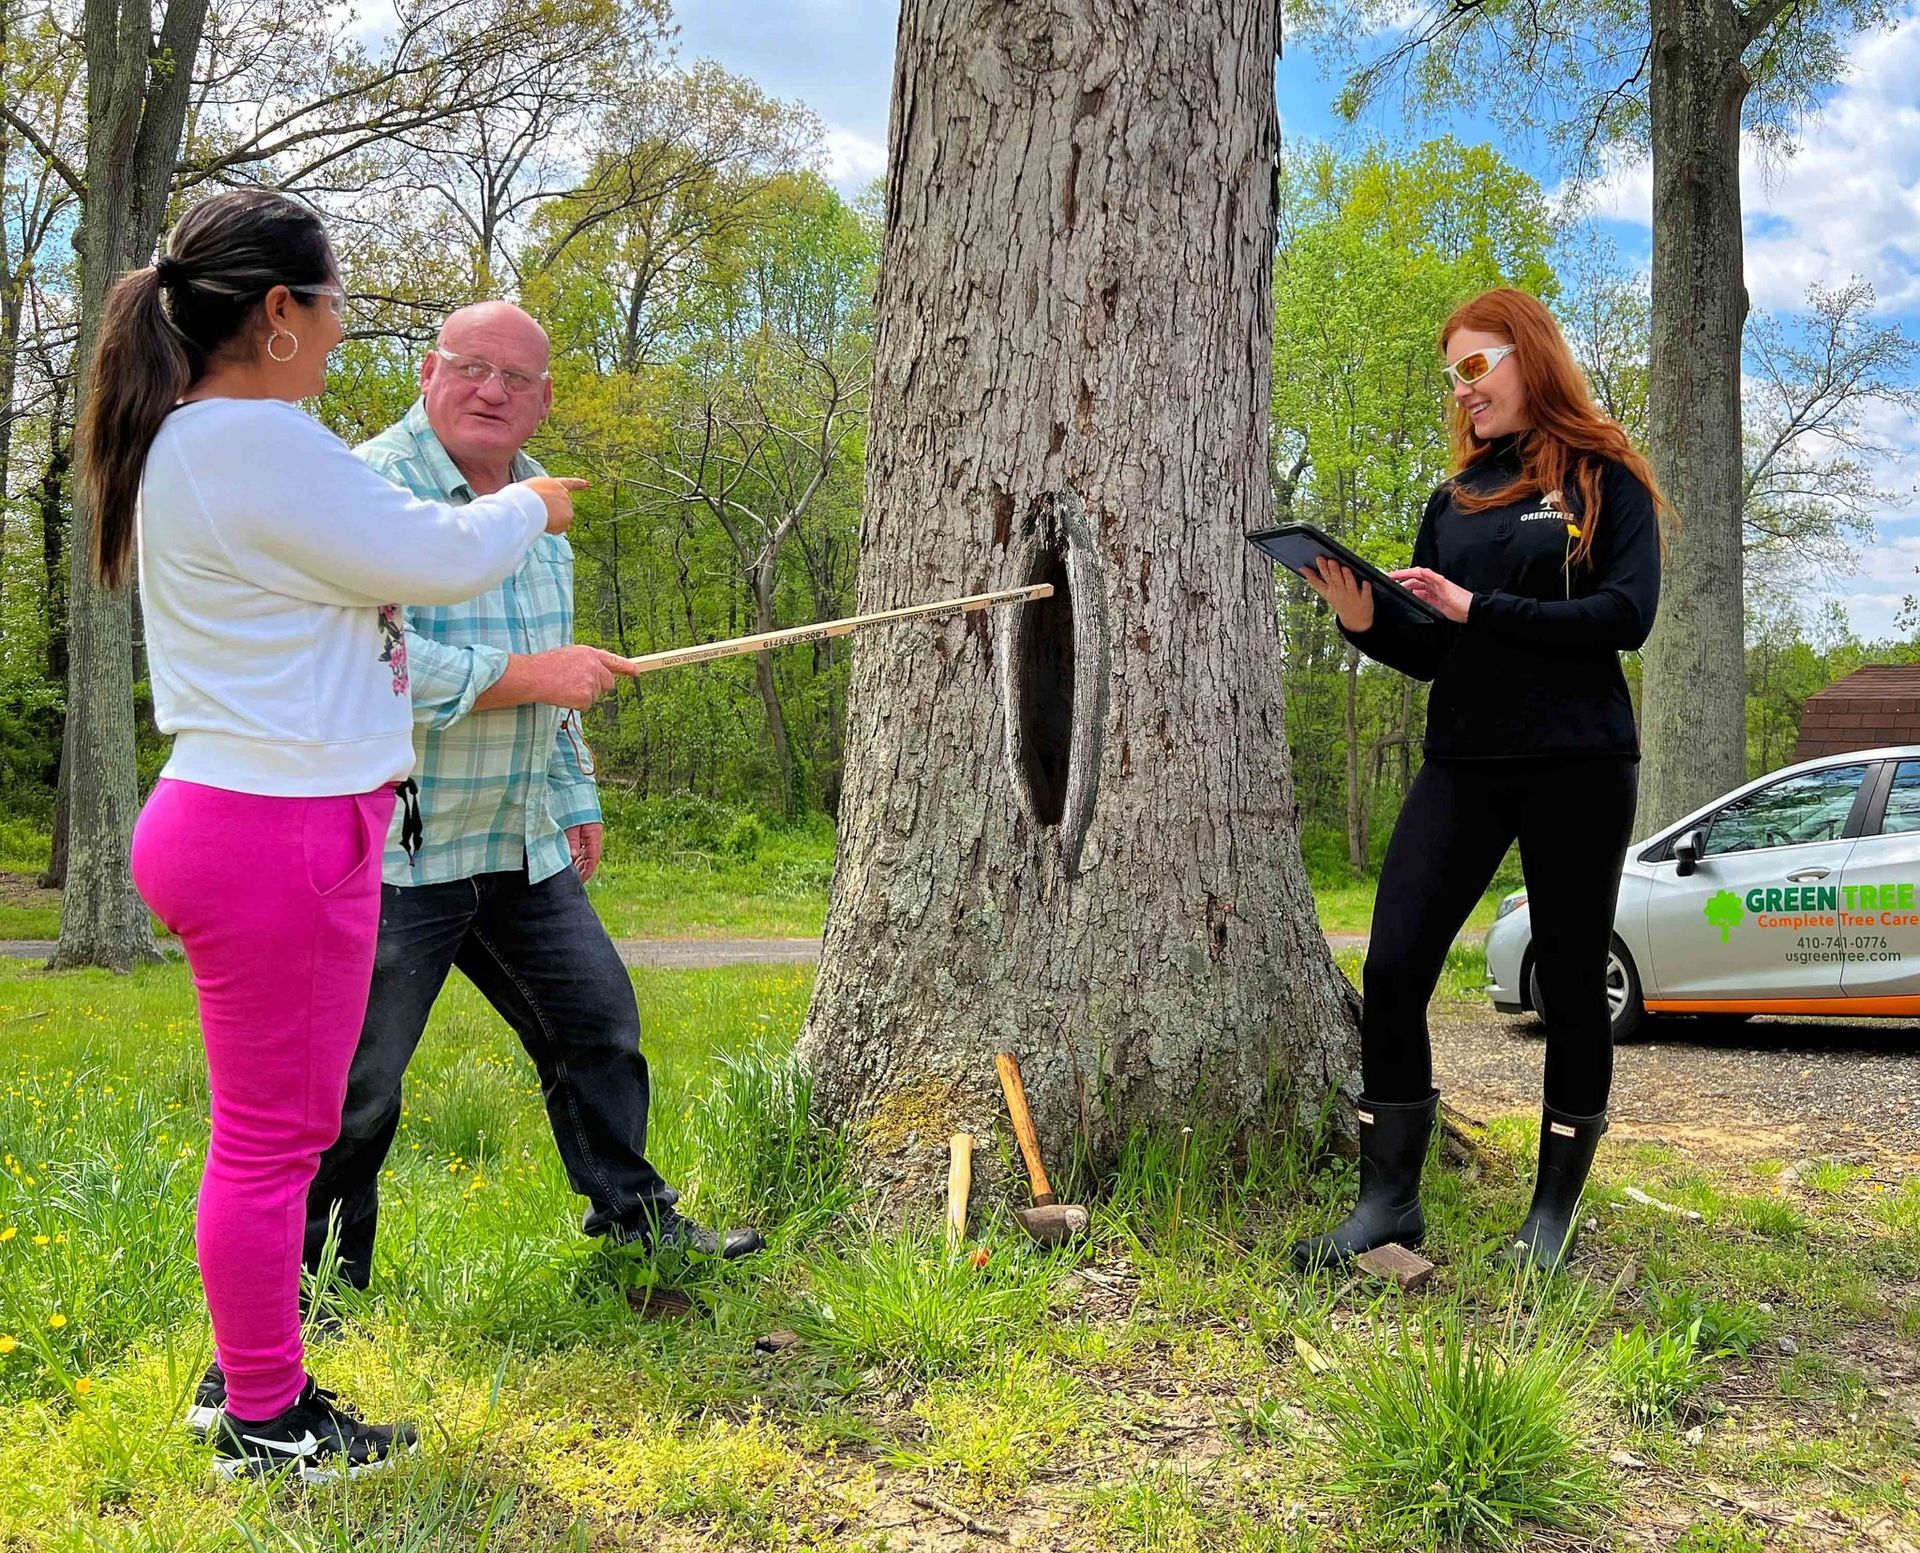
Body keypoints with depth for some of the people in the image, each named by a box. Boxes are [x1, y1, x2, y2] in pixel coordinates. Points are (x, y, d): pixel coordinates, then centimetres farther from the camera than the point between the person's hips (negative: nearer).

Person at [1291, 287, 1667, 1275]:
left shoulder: (1603, 478, 2)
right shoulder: (1454, 501, 15)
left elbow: (1625, 616, -12)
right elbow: (1430, 654, 14)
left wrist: (1479, 609, -17)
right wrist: (1367, 625, -6)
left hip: (1578, 765, -4)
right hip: (1463, 764, 4)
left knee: (1571, 983, 5)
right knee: (1392, 970, -6)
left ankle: (1554, 1211, 17)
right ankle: (1389, 1200, 3)